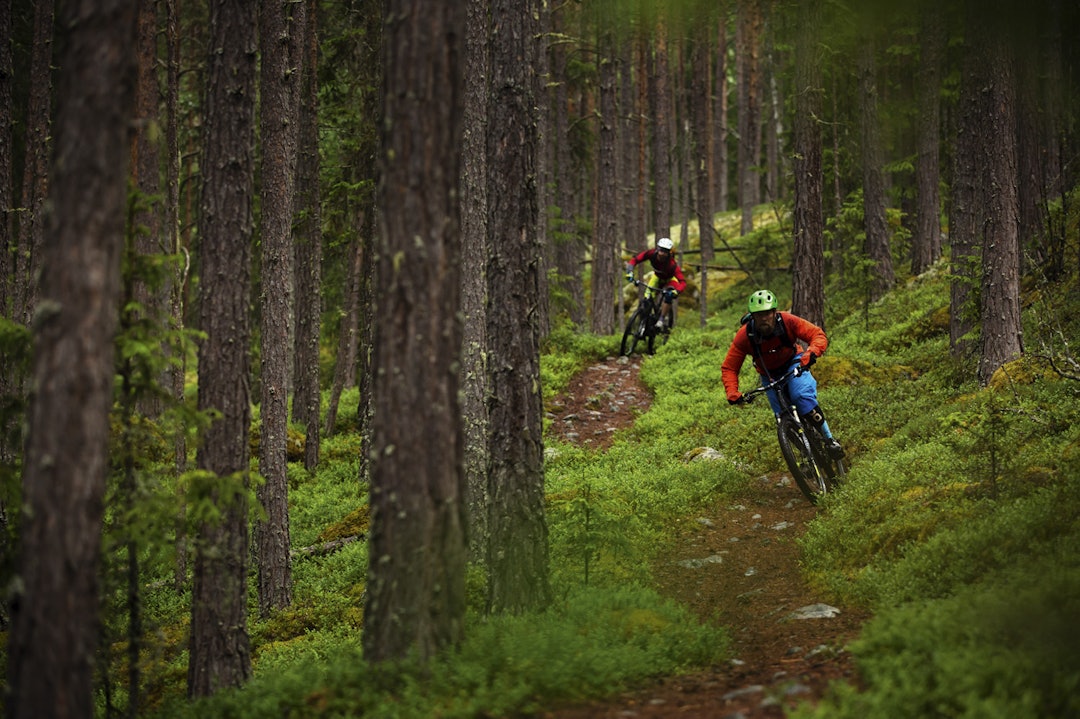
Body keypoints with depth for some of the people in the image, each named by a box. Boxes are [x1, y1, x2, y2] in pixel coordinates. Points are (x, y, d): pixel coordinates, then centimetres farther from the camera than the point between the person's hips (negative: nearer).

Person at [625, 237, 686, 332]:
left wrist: (676, 291, -64)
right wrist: (630, 271, -44)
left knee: (669, 296, -30)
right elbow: (635, 259, -26)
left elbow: (683, 282, -45)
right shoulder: (652, 254, -33)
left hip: (670, 279, -3)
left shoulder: (672, 264, -40)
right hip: (657, 277, 3)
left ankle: (662, 320, -16)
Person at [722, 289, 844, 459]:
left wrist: (811, 352, -47)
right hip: (769, 375, 2)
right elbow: (729, 368, -19)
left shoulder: (787, 321, -29)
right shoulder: (744, 336, -27)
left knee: (802, 396, -29)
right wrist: (732, 393, -36)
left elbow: (818, 335, -25)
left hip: (793, 365, -2)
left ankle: (830, 440, -18)